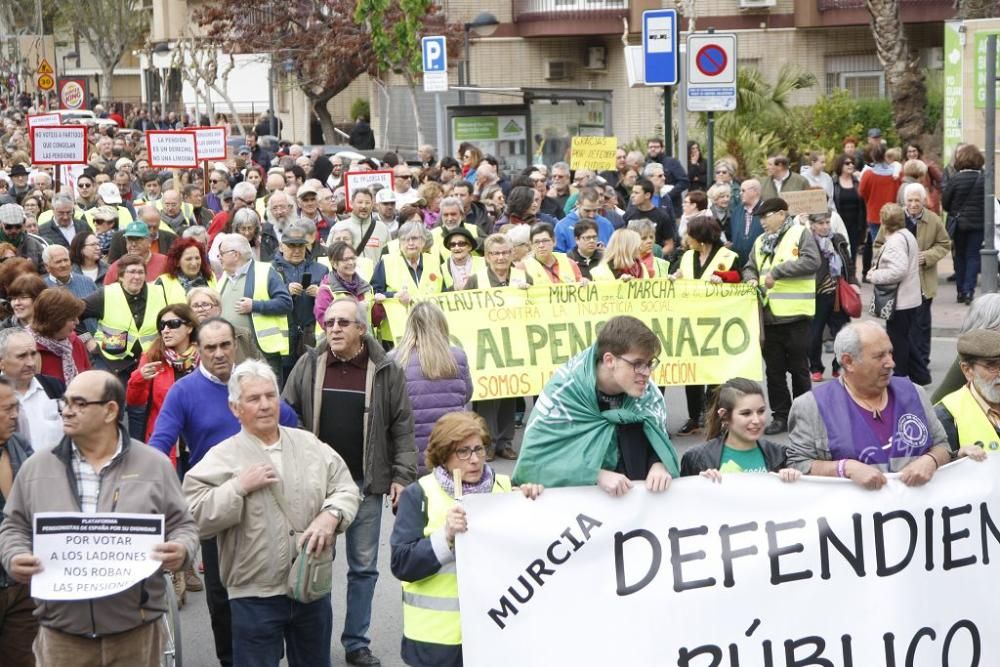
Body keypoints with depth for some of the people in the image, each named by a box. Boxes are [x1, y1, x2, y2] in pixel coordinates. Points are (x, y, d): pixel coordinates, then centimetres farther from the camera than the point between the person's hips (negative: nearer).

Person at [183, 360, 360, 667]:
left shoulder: (309, 444, 7)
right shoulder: (221, 458, -6)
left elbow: (346, 488, 5)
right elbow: (194, 517, -14)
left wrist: (330, 516, -15)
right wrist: (239, 487, -20)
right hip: (256, 596, -4)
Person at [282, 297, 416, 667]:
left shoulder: (386, 371, -3)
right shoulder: (307, 366, 0)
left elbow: (403, 427, 0)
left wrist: (402, 476, -5)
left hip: (366, 484, 0)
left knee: (364, 567, 8)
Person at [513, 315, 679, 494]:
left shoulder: (646, 390, -10)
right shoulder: (564, 391, -21)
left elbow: (657, 440, -4)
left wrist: (659, 465, -27)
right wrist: (597, 475, -33)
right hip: (570, 487, -3)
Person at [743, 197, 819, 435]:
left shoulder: (800, 234, -4)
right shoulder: (761, 241, 15)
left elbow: (812, 262, -18)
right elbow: (750, 267, 22)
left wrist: (776, 271, -18)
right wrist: (752, 279, -3)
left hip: (795, 315, -6)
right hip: (769, 315, 6)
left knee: (798, 368, 4)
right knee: (774, 369, 9)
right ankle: (780, 416, 17)